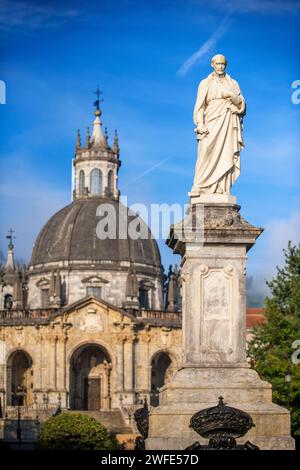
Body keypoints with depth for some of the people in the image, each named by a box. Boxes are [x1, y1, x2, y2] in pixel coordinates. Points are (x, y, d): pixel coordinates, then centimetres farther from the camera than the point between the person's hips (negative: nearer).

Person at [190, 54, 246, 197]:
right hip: (212, 122, -2)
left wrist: (232, 96, -10)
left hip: (229, 123, 2)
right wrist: (200, 124, -11)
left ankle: (221, 189, -13)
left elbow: (242, 103, 10)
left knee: (226, 155, -9)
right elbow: (200, 106, 4)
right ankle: (199, 188, -23)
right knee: (207, 153, -17)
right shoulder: (205, 83, 11)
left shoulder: (233, 83, 18)